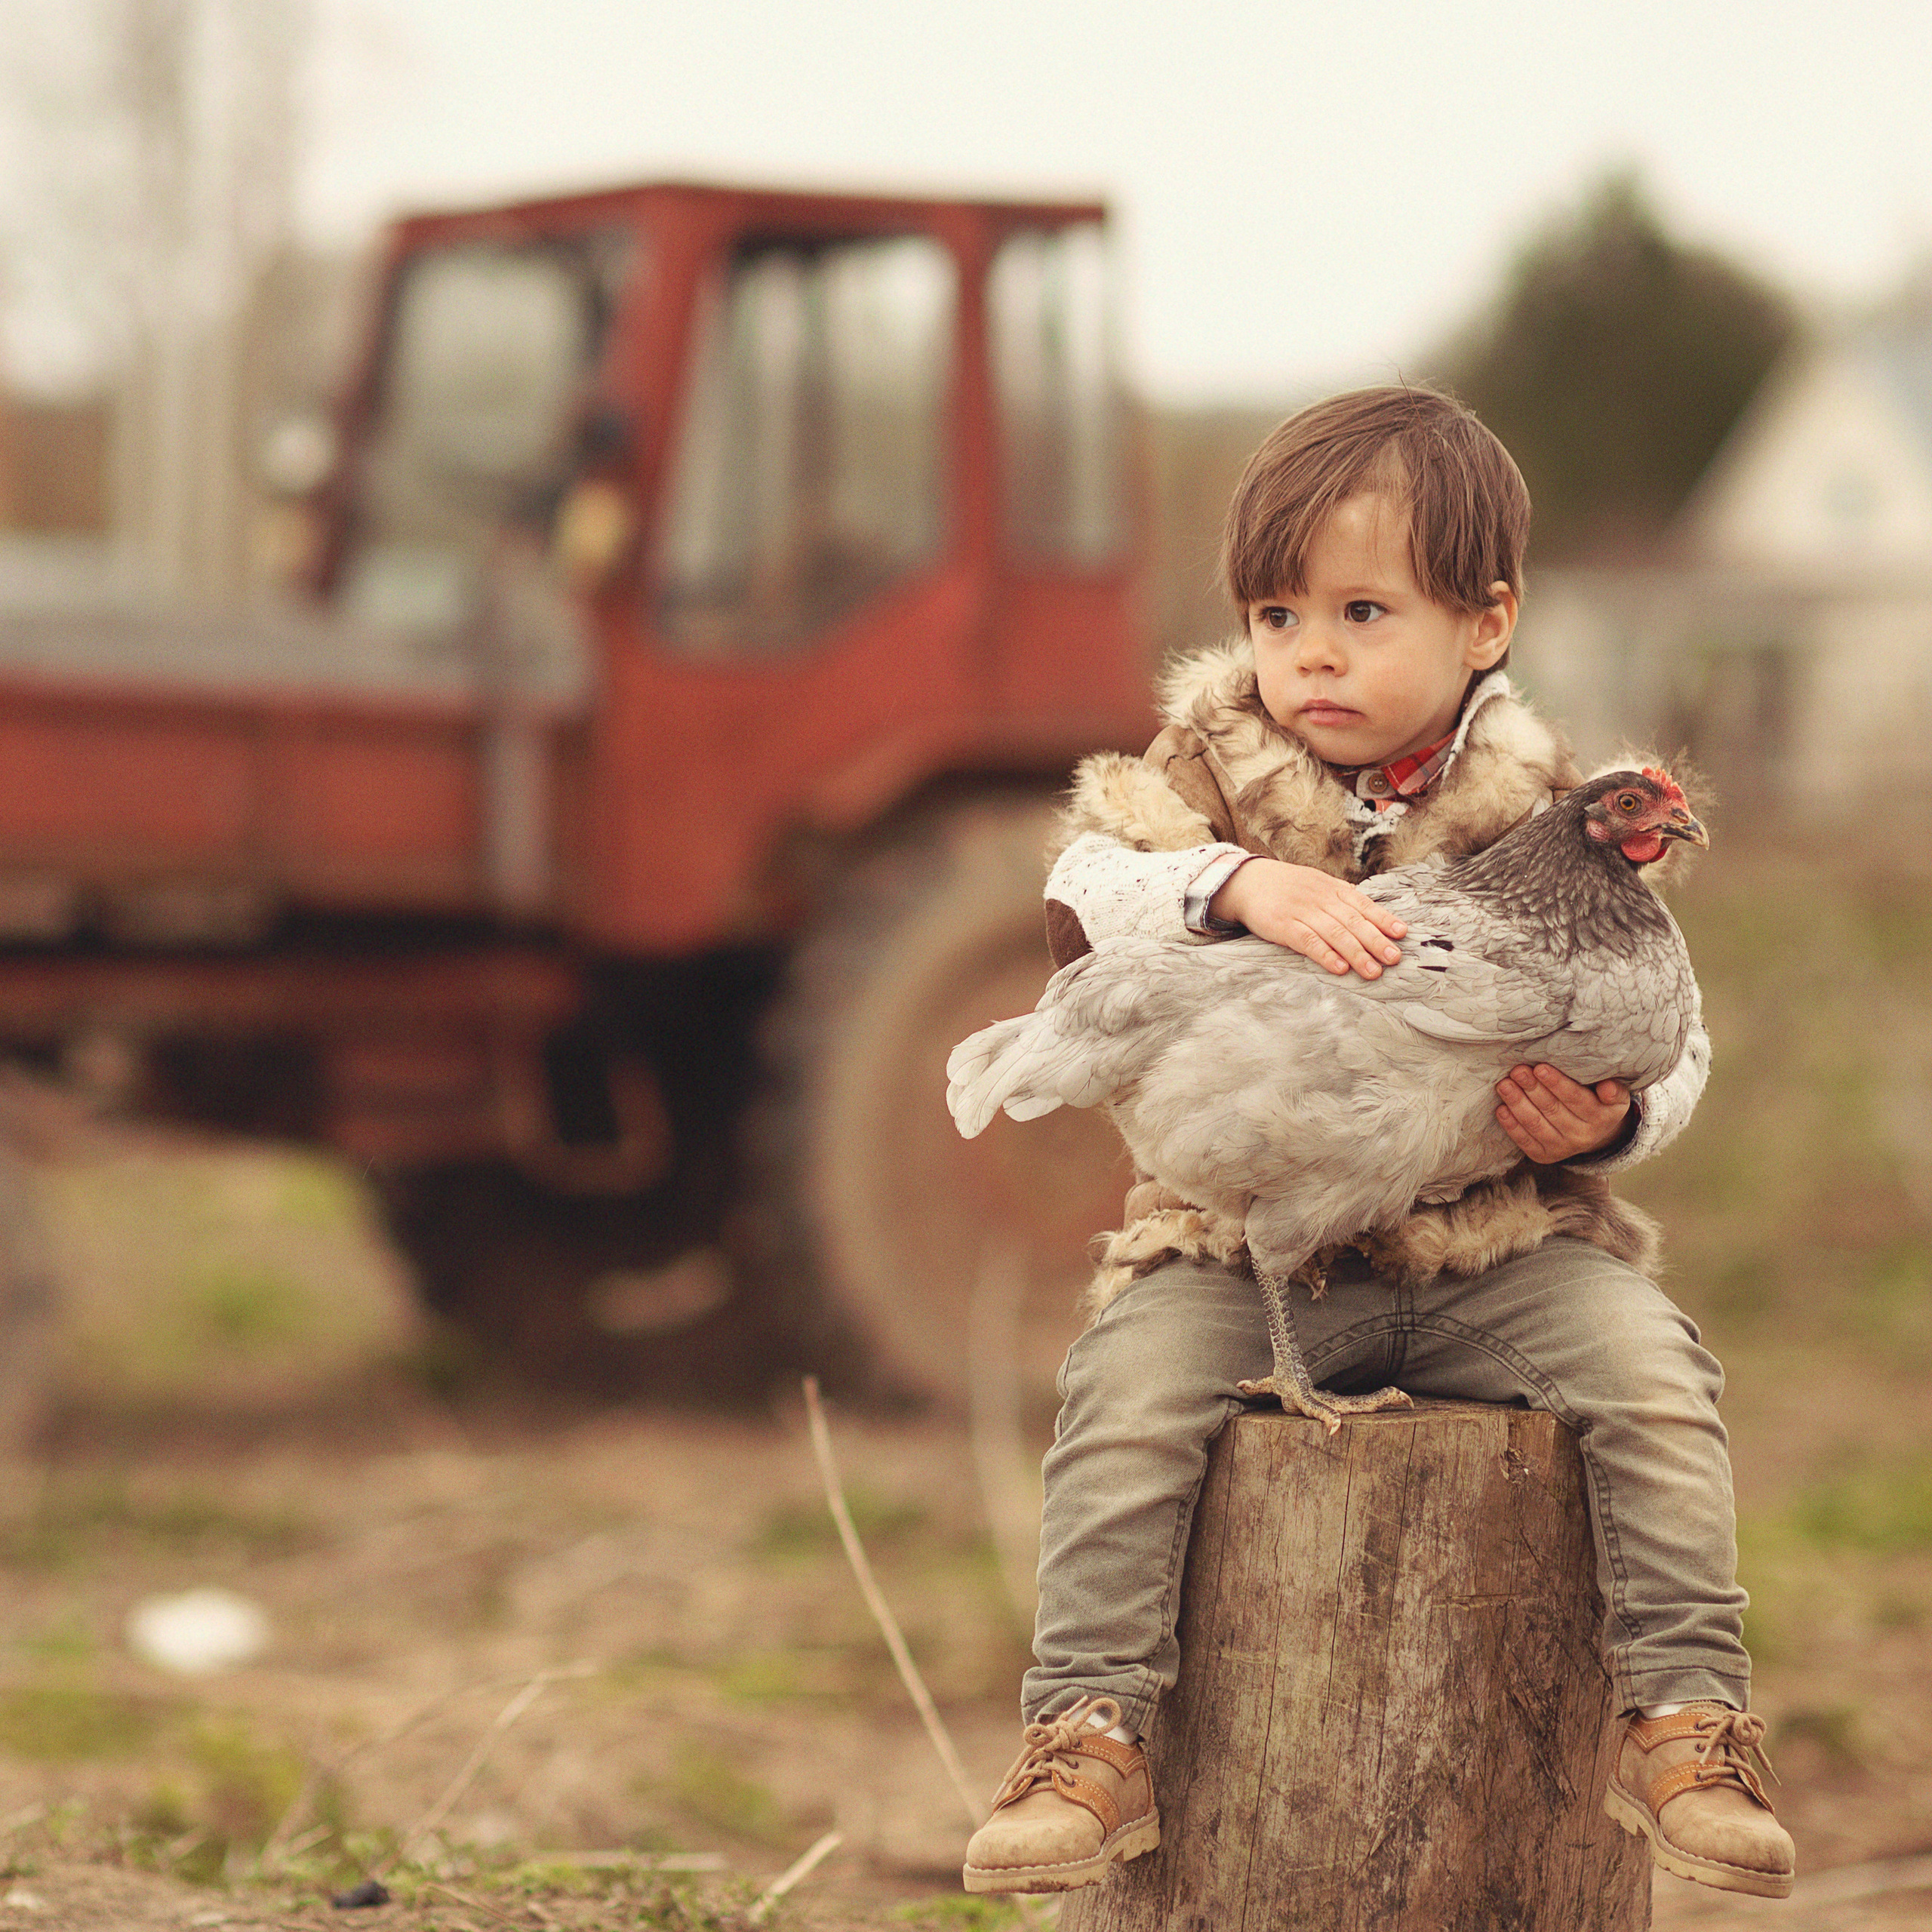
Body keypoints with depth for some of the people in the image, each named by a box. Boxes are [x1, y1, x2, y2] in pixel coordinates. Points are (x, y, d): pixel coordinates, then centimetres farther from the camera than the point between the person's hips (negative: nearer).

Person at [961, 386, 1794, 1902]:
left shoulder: (1548, 810, 2)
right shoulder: (1216, 766, 3)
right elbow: (1086, 892, -14)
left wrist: (1614, 1116, -18)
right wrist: (1239, 885, -31)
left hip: (1503, 1246, 0)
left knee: (1651, 1372, -23)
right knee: (1126, 1387, -24)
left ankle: (1686, 1722, -15)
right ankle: (1090, 1740, -17)